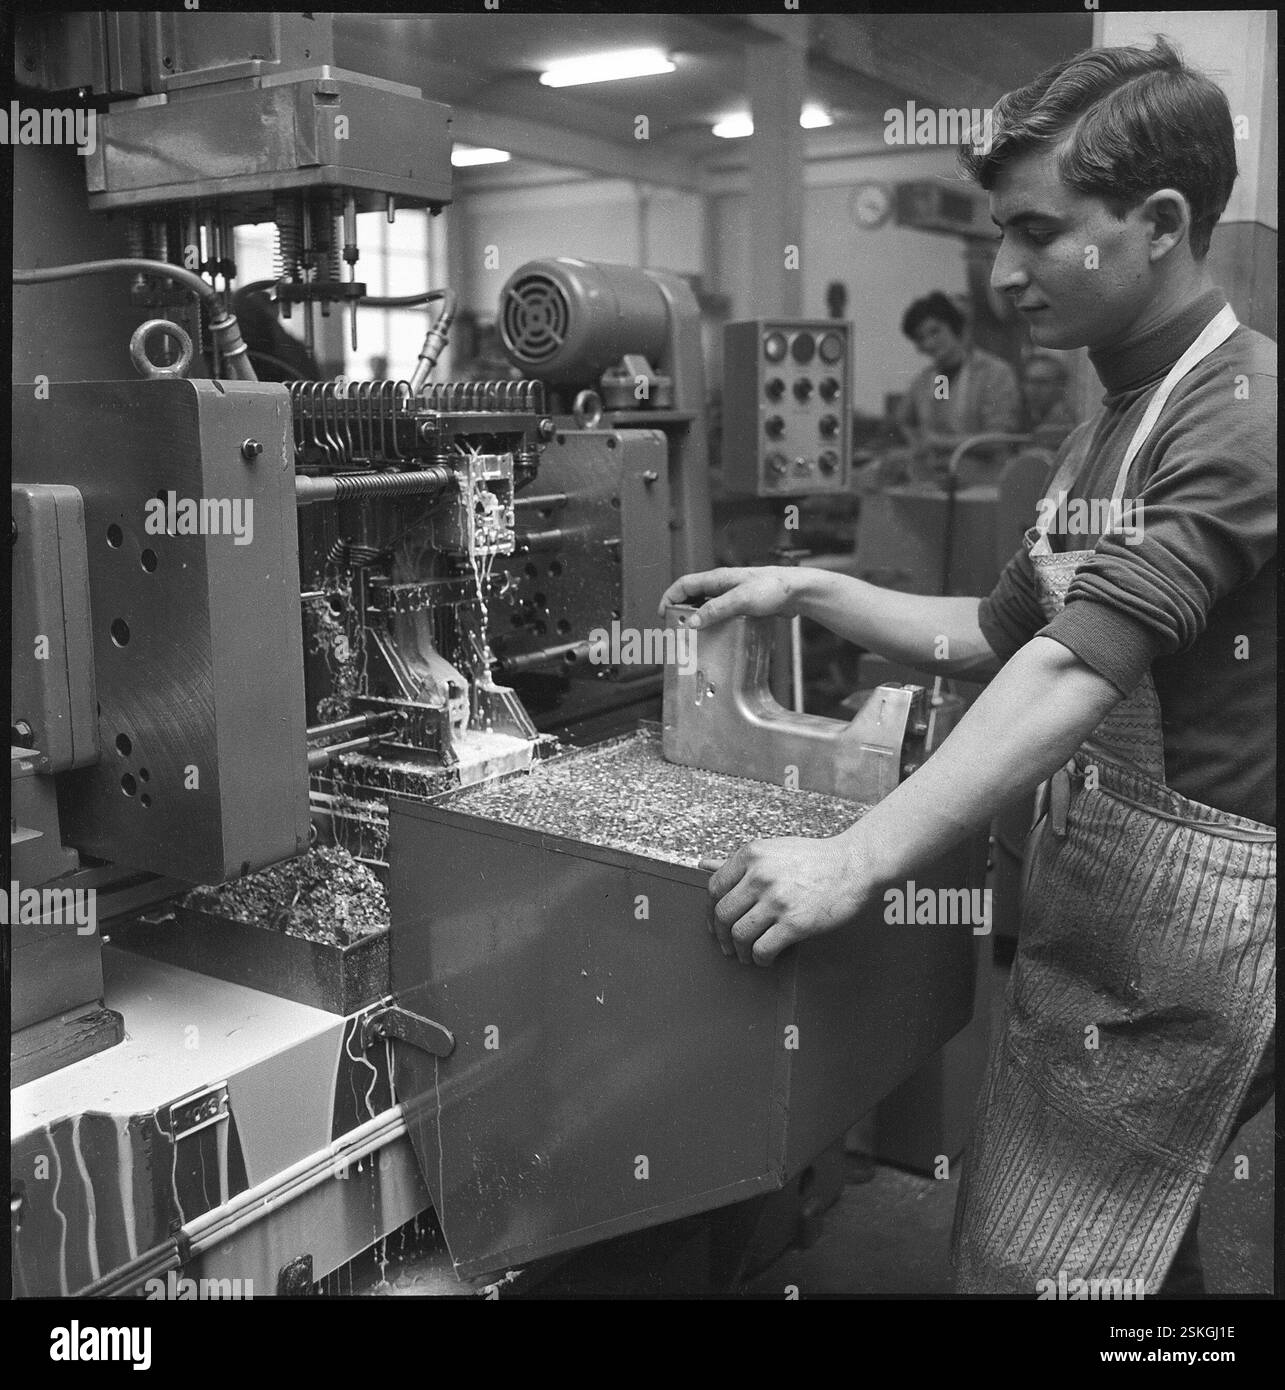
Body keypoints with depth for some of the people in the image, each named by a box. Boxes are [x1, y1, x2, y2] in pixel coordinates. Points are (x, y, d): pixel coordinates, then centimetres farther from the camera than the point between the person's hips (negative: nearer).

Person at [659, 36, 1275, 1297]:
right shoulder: (1114, 422, 14)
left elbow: (1081, 668, -28)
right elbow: (995, 635, 17)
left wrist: (858, 860, -33)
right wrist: (812, 592, 6)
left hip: (1180, 910, -8)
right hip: (1085, 888, 8)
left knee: (1030, 1266, -2)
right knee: (1122, 1243, 19)